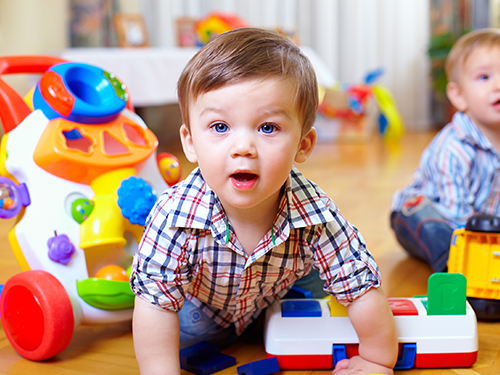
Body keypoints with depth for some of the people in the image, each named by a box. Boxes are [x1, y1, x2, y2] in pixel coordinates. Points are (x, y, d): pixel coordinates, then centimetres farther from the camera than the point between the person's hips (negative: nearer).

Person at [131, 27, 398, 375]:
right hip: (199, 311, -2)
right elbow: (156, 305, -32)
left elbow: (364, 289, -25)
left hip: (273, 305, 2)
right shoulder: (176, 215, -42)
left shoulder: (315, 215, -38)